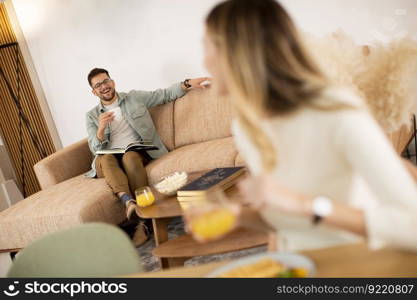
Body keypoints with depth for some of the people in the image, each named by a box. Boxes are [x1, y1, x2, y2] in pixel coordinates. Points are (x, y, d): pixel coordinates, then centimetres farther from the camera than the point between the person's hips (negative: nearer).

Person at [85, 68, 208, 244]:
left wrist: (187, 83, 1)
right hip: (109, 159, 1)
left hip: (137, 153, -1)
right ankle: (128, 201, -56)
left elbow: (165, 95, 16)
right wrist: (101, 128, -13)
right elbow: (96, 148, 6)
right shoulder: (92, 116, 16)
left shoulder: (134, 97, 15)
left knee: (130, 156, -35)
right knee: (105, 159, -33)